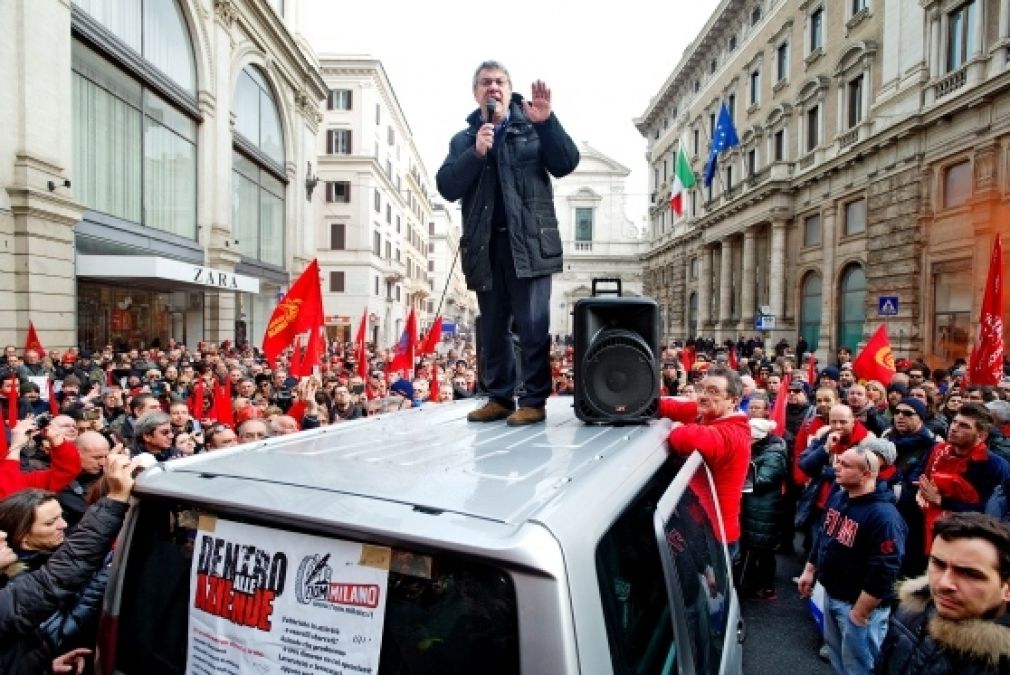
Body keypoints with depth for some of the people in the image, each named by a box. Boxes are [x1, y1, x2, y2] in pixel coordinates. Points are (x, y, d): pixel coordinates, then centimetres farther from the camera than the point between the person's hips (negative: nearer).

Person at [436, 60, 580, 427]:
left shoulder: (533, 129, 11)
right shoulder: (463, 140, 15)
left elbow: (566, 164, -2)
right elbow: (447, 187, 2)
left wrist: (547, 122, -15)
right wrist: (476, 153, -11)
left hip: (529, 241, -3)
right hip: (485, 244, 3)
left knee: (532, 326, -5)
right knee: (492, 328, 8)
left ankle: (533, 400, 3)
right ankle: (499, 397, 18)